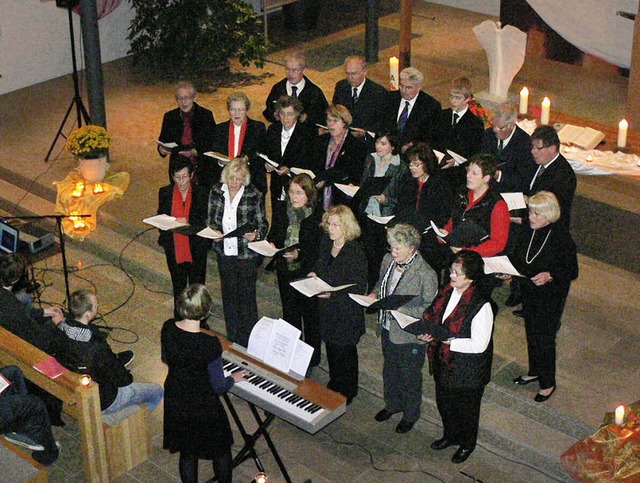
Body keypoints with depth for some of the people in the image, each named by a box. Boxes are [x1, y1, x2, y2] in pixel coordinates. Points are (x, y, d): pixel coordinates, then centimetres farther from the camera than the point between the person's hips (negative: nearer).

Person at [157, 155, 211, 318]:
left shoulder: (201, 194, -10)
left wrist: (189, 225, -29)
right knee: (178, 289, 19)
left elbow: (206, 223, -11)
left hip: (196, 250, -2)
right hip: (174, 251, 2)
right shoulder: (165, 193, -2)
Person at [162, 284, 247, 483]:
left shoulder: (168, 328, -14)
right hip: (203, 407, -5)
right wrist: (233, 378, 0)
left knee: (187, 454, 25)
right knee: (221, 452, 22)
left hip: (174, 403, 5)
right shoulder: (210, 343, -31)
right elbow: (218, 386, -21)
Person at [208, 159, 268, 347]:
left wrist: (256, 234, -25)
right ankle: (232, 339, 32)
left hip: (247, 255, -4)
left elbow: (263, 224, -4)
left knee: (246, 296, 3)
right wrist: (214, 232, -13)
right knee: (228, 294, 16)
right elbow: (211, 220, 7)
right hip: (224, 252, 4)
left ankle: (249, 342, 17)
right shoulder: (216, 191, -4)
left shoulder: (254, 195, -13)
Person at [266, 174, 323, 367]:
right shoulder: (283, 211, 2)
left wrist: (300, 254, -29)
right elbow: (273, 234, 13)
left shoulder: (318, 215, -16)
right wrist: (271, 244, -7)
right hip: (286, 272, 5)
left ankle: (312, 357, 24)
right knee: (289, 314, 17)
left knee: (310, 314, 10)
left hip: (309, 273, -5)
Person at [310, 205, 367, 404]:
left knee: (344, 352, 9)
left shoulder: (355, 252, -23)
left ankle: (346, 393, 30)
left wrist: (332, 294, -29)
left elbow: (359, 287, -22)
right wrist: (314, 274, -3)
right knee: (331, 348, 21)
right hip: (327, 310, 7)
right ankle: (334, 386, 41)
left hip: (346, 311, -7)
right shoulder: (325, 243, 0)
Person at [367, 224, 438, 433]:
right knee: (389, 370, 27)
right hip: (388, 329, 7)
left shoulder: (425, 274, -27)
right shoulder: (388, 260, -5)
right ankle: (392, 404, 52)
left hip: (410, 336, -6)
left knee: (410, 377, 15)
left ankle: (411, 414, 38)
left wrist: (402, 309, -29)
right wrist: (374, 294, -7)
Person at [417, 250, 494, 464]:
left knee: (466, 408, 18)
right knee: (444, 403, 26)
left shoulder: (481, 306, -28)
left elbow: (479, 345, -26)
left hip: (467, 370, -6)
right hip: (443, 362, 6)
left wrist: (448, 340, -27)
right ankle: (450, 436, 53)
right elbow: (432, 317, 10)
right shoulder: (446, 293, -7)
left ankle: (467, 444, 43)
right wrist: (428, 332, -11)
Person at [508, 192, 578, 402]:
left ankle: (548, 383, 23)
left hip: (551, 296, -6)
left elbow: (572, 272, -16)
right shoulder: (528, 229, -7)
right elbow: (518, 256, 8)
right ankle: (534, 371, 44)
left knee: (544, 338, 4)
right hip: (529, 291, 6)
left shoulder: (562, 238, -23)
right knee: (531, 333, 22)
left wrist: (550, 275, -32)